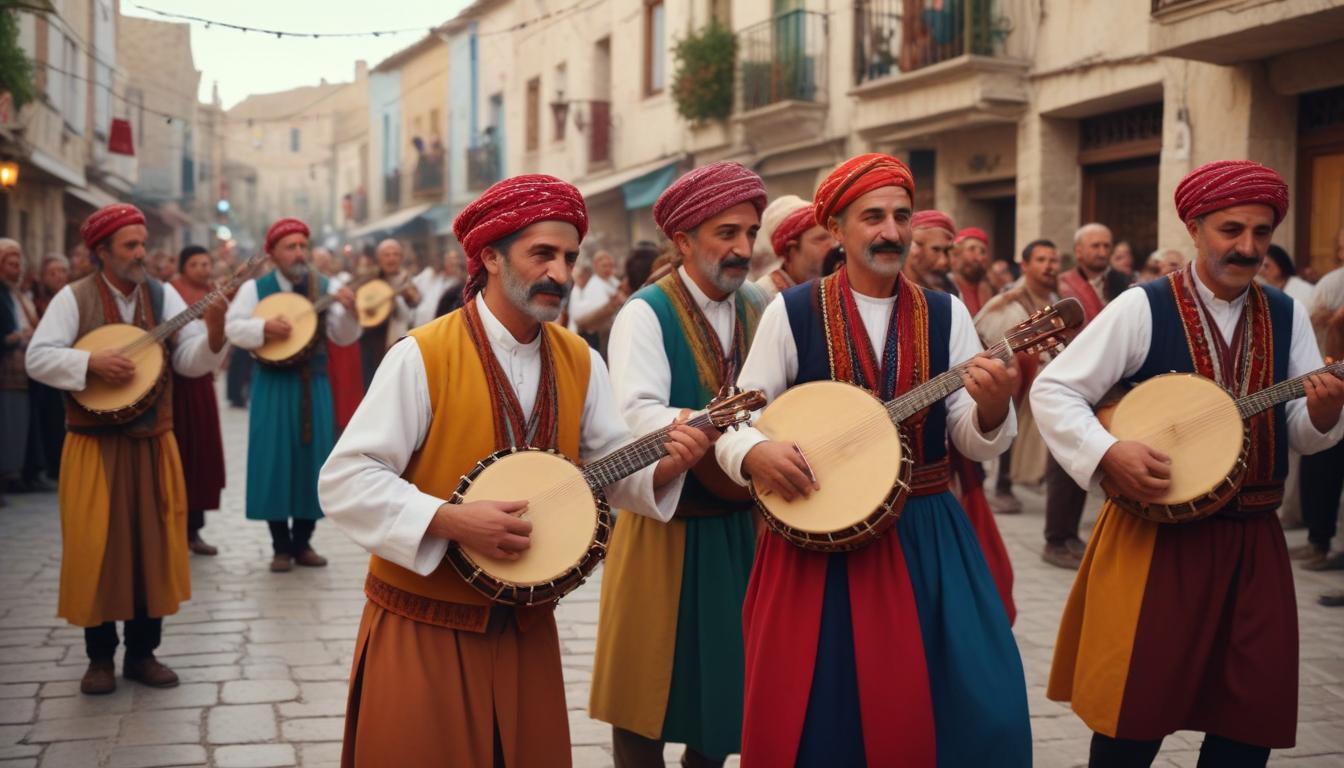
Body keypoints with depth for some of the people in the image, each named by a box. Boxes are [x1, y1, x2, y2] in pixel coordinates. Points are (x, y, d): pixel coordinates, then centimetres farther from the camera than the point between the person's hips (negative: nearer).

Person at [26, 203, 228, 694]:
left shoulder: (163, 295, 2)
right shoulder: (74, 298, -5)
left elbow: (190, 361, -5)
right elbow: (37, 358, -10)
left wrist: (212, 331, -23)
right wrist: (92, 362, -23)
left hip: (152, 444, 3)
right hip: (95, 446, -3)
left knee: (153, 547, 6)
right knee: (96, 548, 1)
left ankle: (142, 653, 19)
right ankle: (100, 658, 15)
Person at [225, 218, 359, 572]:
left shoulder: (325, 287, 2)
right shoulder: (255, 288, -1)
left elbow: (344, 337, -3)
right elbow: (233, 327, -8)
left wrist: (348, 311, -22)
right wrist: (265, 327, -24)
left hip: (314, 385, 2)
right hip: (273, 385, -2)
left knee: (312, 460, 5)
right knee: (276, 461, -1)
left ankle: (303, 543, 17)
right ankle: (281, 547, 8)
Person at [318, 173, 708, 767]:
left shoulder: (580, 362, 3)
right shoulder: (423, 355, -15)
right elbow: (344, 481, -18)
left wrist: (664, 466, -16)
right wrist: (453, 521, -27)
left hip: (526, 625, 5)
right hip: (426, 625, -5)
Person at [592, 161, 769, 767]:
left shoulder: (759, 308, 5)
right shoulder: (647, 314, -13)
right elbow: (637, 415, -27)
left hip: (742, 521, 6)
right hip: (666, 521, -5)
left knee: (729, 676, 15)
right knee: (651, 681, 5)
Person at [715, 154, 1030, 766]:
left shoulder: (945, 315, 4)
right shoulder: (792, 311, -2)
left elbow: (972, 441, 2)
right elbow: (736, 420, -1)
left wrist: (992, 409, -20)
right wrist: (756, 454, -22)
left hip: (926, 537, 2)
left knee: (979, 710, 0)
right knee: (818, 716, 4)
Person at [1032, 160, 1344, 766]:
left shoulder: (1287, 317, 7)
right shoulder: (1143, 308, -7)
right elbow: (1051, 390, -9)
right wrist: (1108, 454, -23)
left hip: (1253, 539, 4)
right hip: (1157, 533, -4)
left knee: (1253, 717, 9)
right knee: (1136, 714, 2)